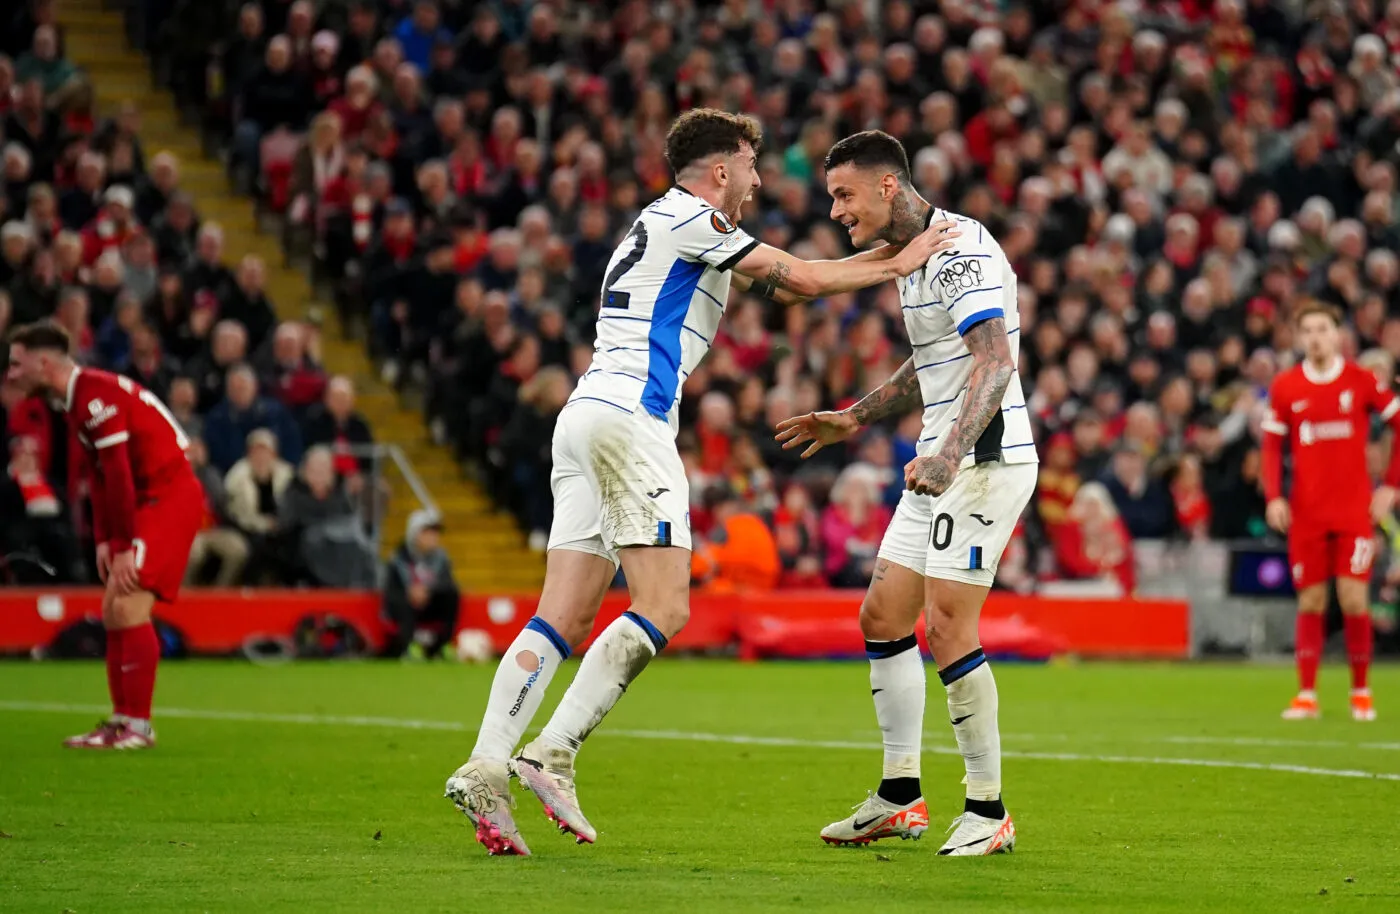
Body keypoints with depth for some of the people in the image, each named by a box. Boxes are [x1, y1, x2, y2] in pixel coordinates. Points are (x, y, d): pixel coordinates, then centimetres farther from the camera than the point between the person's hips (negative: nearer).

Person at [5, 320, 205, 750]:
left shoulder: (97, 396, -19)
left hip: (171, 496, -10)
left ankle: (138, 726, -13)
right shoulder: (75, 401, 12)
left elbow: (119, 476, -22)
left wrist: (124, 547, -20)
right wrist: (103, 541, 6)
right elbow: (99, 477, 13)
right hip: (148, 500, 10)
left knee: (129, 605, -16)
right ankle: (122, 721, 14)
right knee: (113, 610, 10)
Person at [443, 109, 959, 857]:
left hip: (584, 420, 10)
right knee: (664, 608, -12)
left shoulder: (669, 226, 28)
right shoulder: (687, 219, -2)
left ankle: (485, 769, -11)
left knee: (563, 619, 1)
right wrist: (896, 264, 10)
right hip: (628, 417, -10)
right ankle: (551, 754, -19)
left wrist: (888, 252, 30)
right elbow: (796, 279, -1)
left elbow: (782, 284, 31)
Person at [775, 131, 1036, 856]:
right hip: (942, 465, 10)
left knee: (948, 628, -13)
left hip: (986, 458, -10)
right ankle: (900, 798, 17)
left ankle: (988, 810, -4)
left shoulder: (961, 251, -17)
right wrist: (854, 420, 28)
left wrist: (949, 455, -39)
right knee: (882, 616, 10)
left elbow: (995, 364, -28)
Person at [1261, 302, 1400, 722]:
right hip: (1306, 511, 1)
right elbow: (1272, 446, 8)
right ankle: (1306, 695, 5)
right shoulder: (1285, 387, 3)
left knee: (1353, 598, -7)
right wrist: (1274, 497, -5)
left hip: (1354, 508, -1)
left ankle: (1361, 692, 7)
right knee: (1311, 601, 1)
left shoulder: (1361, 380, -2)